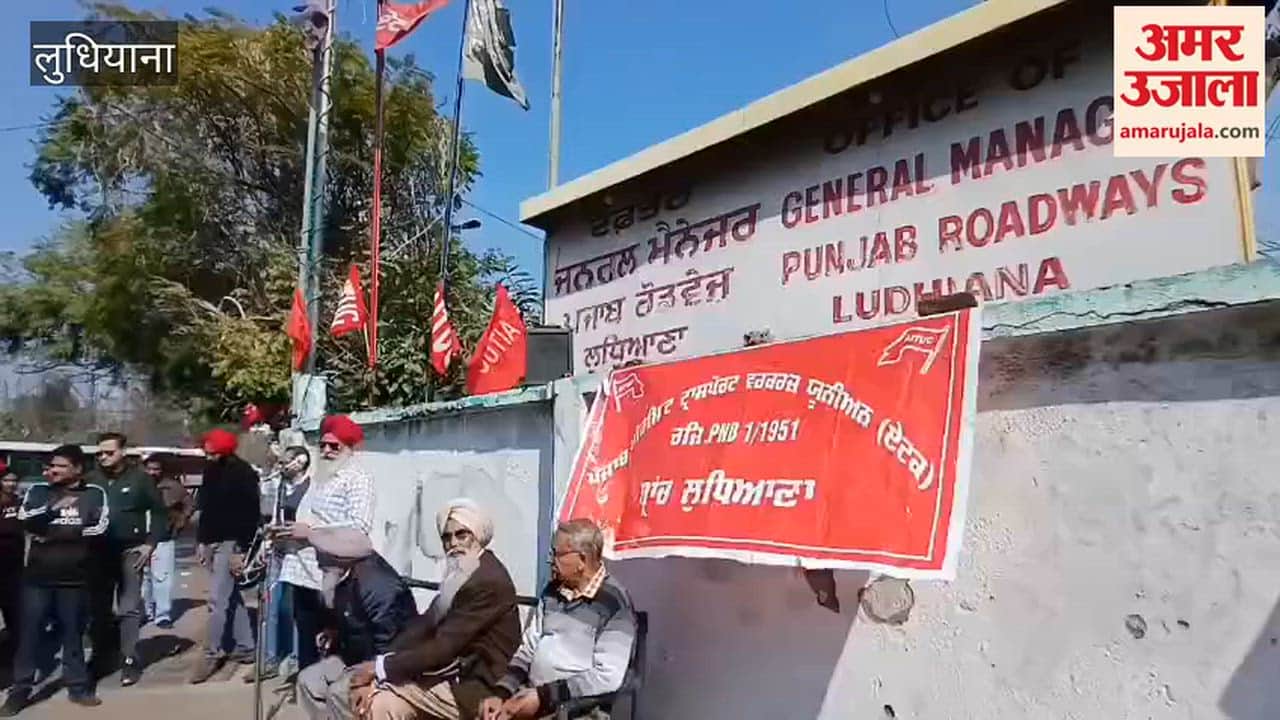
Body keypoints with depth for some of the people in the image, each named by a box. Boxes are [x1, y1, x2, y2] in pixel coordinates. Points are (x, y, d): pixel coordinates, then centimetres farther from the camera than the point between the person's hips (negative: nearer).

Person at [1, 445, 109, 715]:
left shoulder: (94, 494, 0)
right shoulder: (38, 490, 5)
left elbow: (99, 528, -12)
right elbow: (25, 520, -10)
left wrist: (53, 534, -10)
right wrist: (54, 508, -23)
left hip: (74, 577, -1)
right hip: (38, 576, 1)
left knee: (73, 632, 9)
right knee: (30, 631, 4)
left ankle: (77, 686, 20)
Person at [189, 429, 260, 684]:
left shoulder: (243, 473, -13)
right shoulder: (211, 470, 9)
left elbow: (251, 514, -16)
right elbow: (203, 508, 17)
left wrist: (241, 550, -19)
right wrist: (200, 542, 14)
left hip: (230, 544, -8)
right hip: (211, 542, 8)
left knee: (218, 599, -7)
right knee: (231, 597, 12)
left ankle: (212, 653, 3)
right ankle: (244, 647, 19)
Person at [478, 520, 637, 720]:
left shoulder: (614, 602, -11)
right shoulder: (553, 591, 11)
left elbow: (608, 678, -17)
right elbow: (528, 650, 14)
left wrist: (544, 695, -19)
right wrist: (501, 693, -2)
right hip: (531, 696, 6)